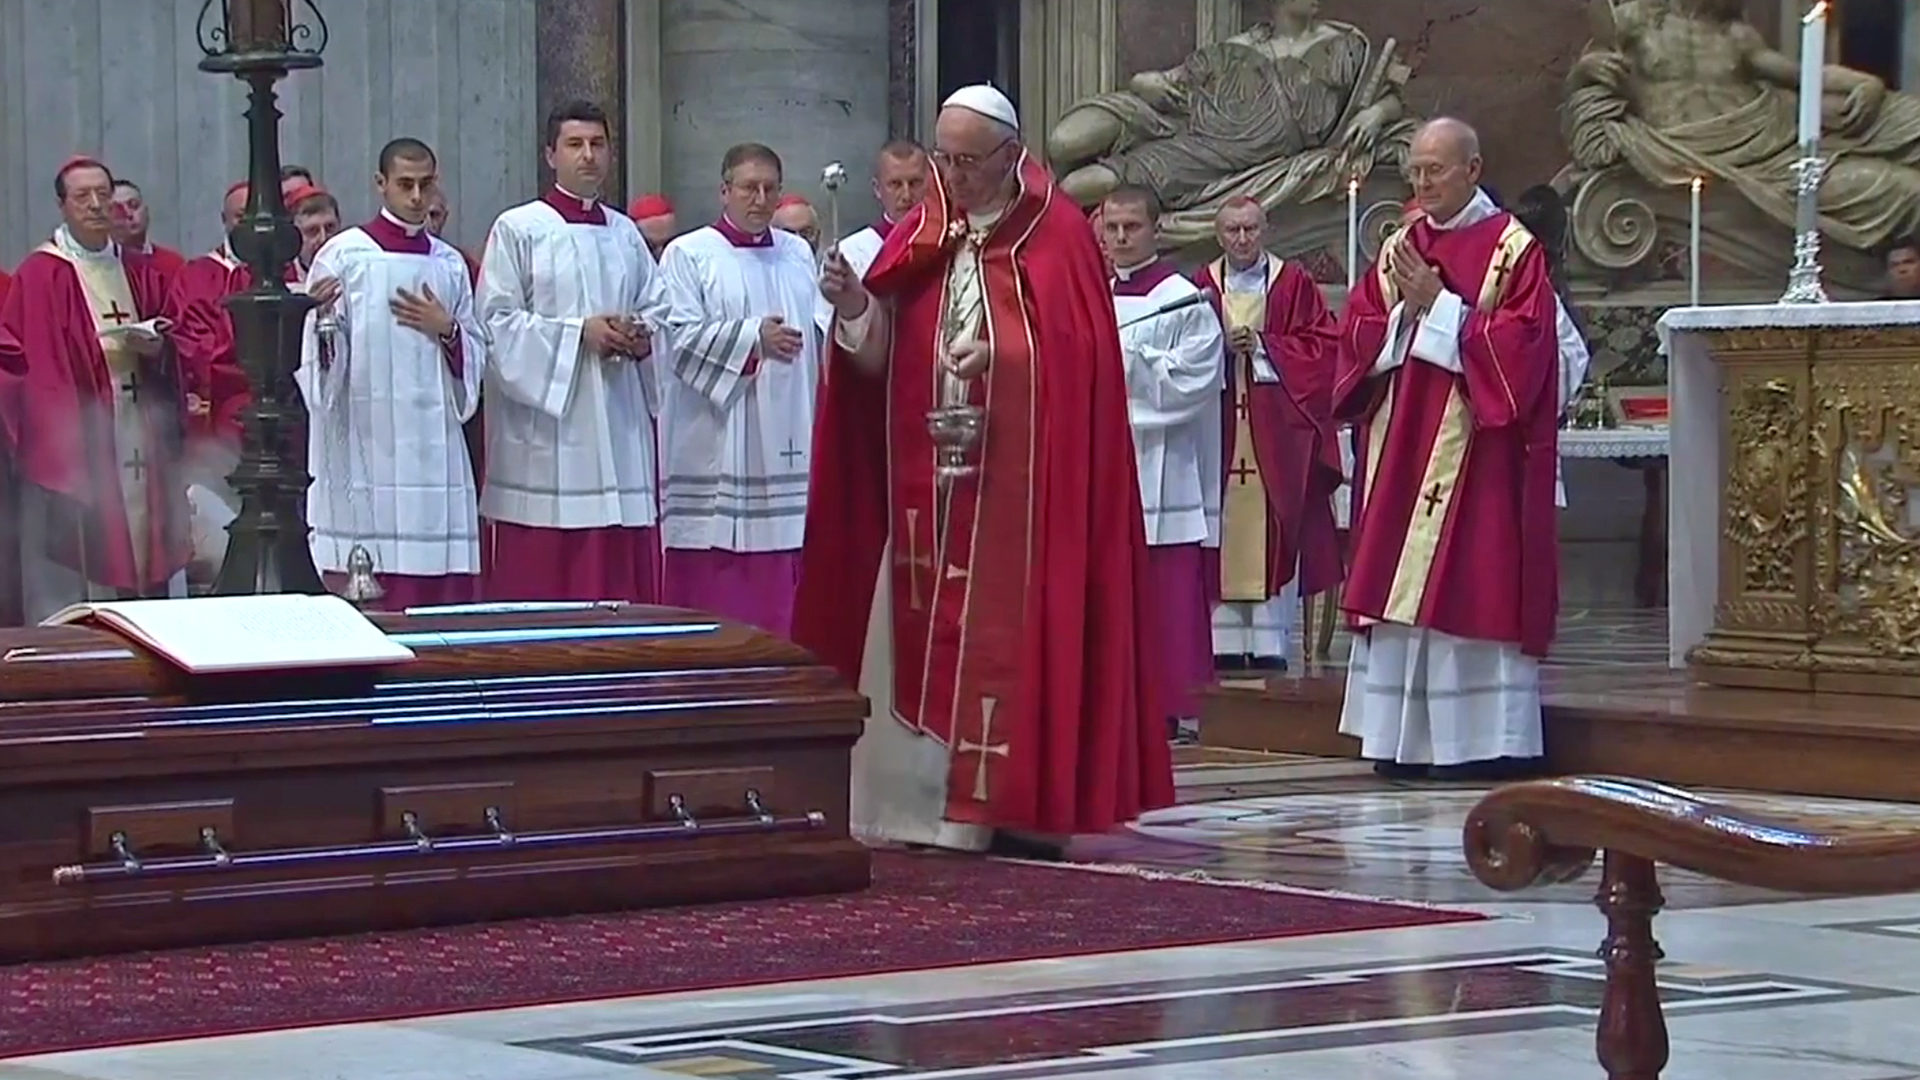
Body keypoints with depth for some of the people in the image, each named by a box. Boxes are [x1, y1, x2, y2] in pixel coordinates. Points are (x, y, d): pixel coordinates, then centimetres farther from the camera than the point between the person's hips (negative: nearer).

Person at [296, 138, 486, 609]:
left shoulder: (450, 264, 14)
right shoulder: (343, 256, 2)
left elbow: (476, 357, 16)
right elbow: (320, 364, -2)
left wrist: (447, 331, -2)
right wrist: (323, 320, -22)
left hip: (435, 449, 4)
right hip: (365, 446, -4)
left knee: (443, 593, 0)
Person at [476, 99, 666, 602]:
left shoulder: (626, 235, 15)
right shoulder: (517, 230, -1)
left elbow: (658, 310, 18)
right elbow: (495, 322, -7)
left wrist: (641, 336, -4)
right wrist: (578, 332, -14)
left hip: (620, 425, 5)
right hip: (546, 430, -5)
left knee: (622, 576, 3)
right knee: (543, 577, -6)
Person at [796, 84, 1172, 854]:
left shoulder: (1056, 235, -1)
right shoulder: (922, 235, 10)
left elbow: (1078, 352, -8)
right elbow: (881, 353, 4)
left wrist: (1000, 352, -20)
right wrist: (855, 307, -15)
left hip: (1018, 484, -4)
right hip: (929, 483, 4)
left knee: (1011, 637, -4)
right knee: (919, 636, 3)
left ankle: (1021, 805, 1)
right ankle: (922, 800, 7)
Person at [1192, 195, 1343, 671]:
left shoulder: (1294, 284, 5)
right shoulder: (1200, 288, 10)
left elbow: (1320, 346, 0)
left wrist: (1262, 346, -10)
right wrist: (1221, 347, -13)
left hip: (1277, 431, -2)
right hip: (1218, 433, 2)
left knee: (1274, 537, -5)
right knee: (1223, 533, -1)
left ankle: (1271, 643, -2)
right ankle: (1225, 643, 2)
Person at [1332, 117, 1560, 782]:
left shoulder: (1514, 250, -2)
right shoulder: (1399, 250, 14)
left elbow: (1520, 342, -12)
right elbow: (1357, 335, 10)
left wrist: (1440, 306, -12)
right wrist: (1405, 312, -8)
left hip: (1476, 451, -6)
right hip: (1401, 448, 6)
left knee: (1471, 584, -8)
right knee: (1400, 585, 4)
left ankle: (1482, 738, -5)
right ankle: (1406, 735, 7)